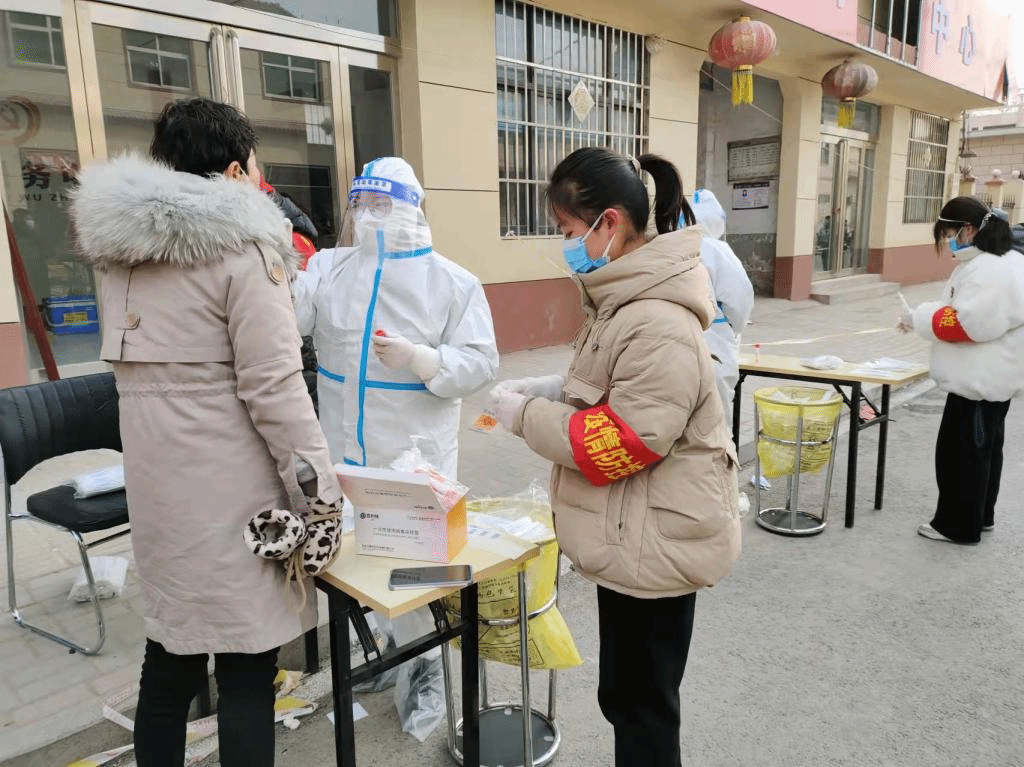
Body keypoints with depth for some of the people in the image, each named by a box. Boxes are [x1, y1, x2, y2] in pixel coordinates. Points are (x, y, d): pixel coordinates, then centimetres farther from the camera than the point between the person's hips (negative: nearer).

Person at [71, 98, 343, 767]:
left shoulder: (121, 247, 10)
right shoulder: (241, 247, -13)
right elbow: (272, 385, -17)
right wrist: (319, 483, -11)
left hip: (155, 479, 7)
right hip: (228, 487, -7)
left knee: (172, 651, 20)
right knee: (246, 665, 5)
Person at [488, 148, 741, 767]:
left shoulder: (658, 322, -26)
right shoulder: (628, 299, 7)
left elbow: (624, 443, -26)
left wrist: (525, 416, -16)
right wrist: (551, 389, 3)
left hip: (656, 542, -10)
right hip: (637, 534, 10)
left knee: (641, 705, 10)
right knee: (629, 695, 25)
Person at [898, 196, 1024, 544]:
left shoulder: (992, 272, -23)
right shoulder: (984, 263, 12)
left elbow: (969, 323, -29)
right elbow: (963, 312, 17)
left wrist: (919, 317, -18)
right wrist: (922, 318, 3)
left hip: (980, 382, -11)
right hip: (984, 378, 11)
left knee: (961, 451, -1)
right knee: (982, 448, 20)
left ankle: (959, 525, 11)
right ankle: (980, 515, 33)